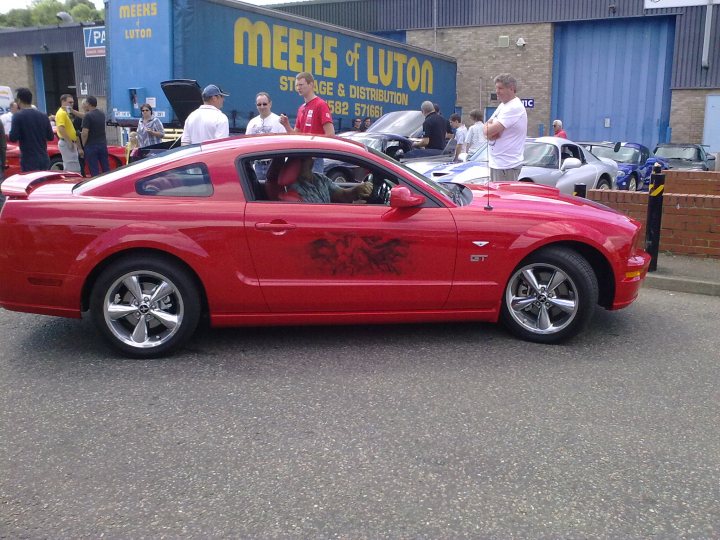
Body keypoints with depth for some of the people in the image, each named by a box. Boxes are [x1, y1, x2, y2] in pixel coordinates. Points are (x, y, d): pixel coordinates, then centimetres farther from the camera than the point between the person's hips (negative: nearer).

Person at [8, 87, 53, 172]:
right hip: (44, 160, 5)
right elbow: (51, 137, 10)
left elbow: (13, 138, -13)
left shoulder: (18, 116, -9)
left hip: (29, 162, -5)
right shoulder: (43, 115, 6)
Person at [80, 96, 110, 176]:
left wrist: (83, 145, -2)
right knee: (106, 169, 8)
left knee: (94, 171, -2)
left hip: (91, 146, -6)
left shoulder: (88, 116, -14)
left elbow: (85, 133, -18)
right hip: (103, 144, 6)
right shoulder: (102, 114, 9)